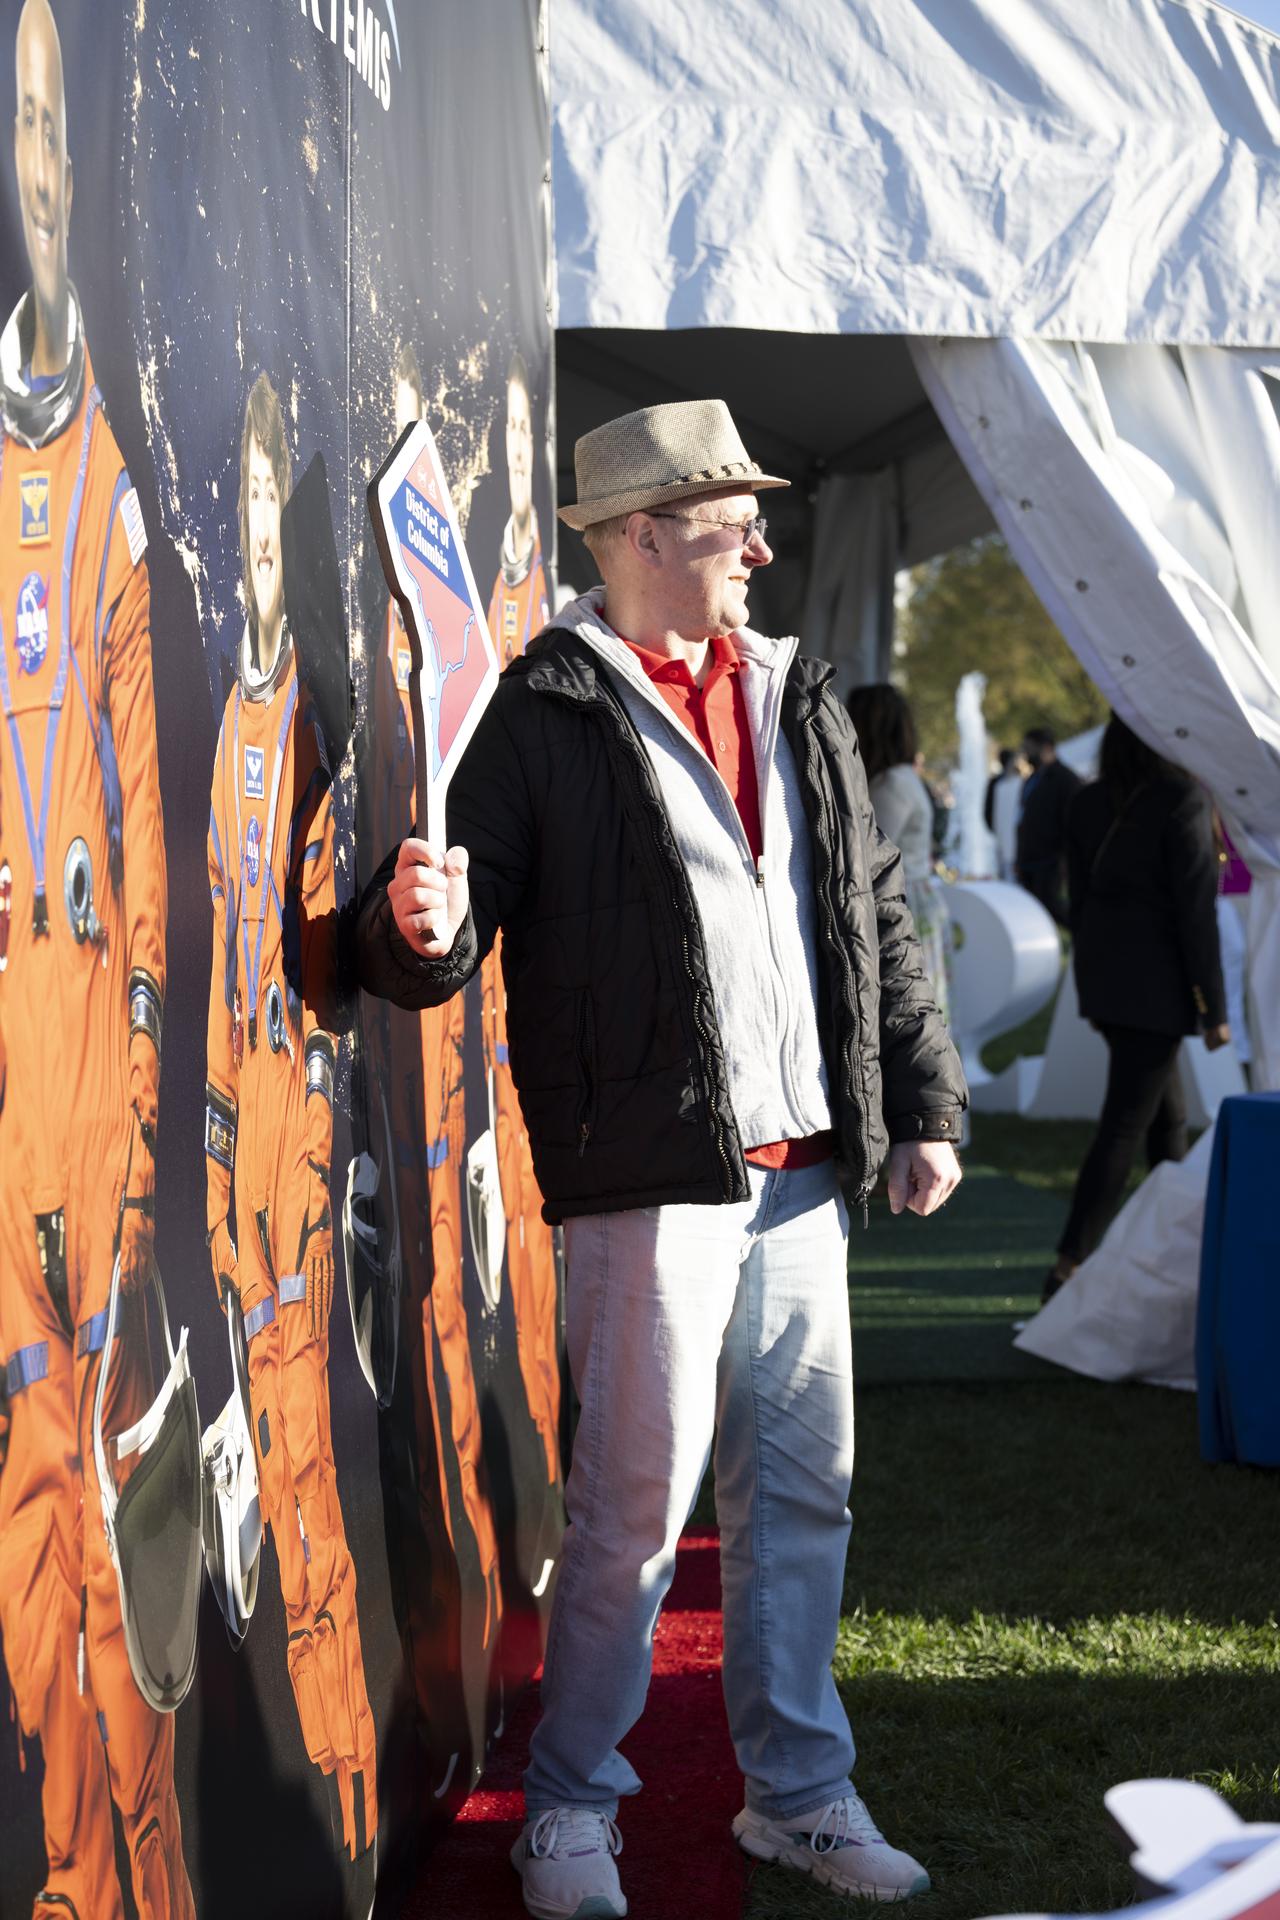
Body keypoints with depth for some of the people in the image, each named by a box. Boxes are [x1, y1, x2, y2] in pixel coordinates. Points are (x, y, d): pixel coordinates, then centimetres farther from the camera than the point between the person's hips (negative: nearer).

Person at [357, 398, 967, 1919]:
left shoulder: (798, 704, 15)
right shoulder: (548, 717, -5)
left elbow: (878, 918, 19)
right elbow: (464, 930, -8)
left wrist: (925, 1107, 14)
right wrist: (424, 927, -32)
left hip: (801, 1168, 6)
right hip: (651, 1172, -6)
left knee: (803, 1493, 12)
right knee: (640, 1502, -3)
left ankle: (799, 1794, 25)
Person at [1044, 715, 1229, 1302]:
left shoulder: (1088, 804, 7)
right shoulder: (1182, 803, -14)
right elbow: (1196, 910, -14)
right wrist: (1214, 1008, -9)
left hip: (1104, 980, 7)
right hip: (1157, 984, -7)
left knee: (1167, 1118, 21)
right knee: (1125, 1126, -6)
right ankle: (1067, 1268, -11)